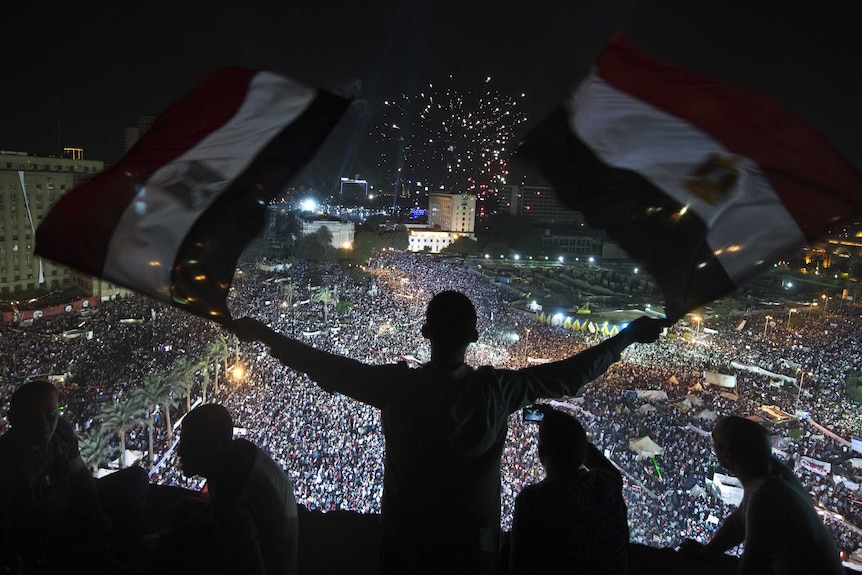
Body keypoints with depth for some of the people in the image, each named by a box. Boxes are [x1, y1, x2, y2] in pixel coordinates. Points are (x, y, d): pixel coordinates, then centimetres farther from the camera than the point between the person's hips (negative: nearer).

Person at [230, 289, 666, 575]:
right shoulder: (498, 389, -18)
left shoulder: (397, 385, -20)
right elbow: (570, 375, -8)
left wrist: (264, 334, 2)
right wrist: (629, 335, 5)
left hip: (404, 537, 0)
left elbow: (328, 368, -11)